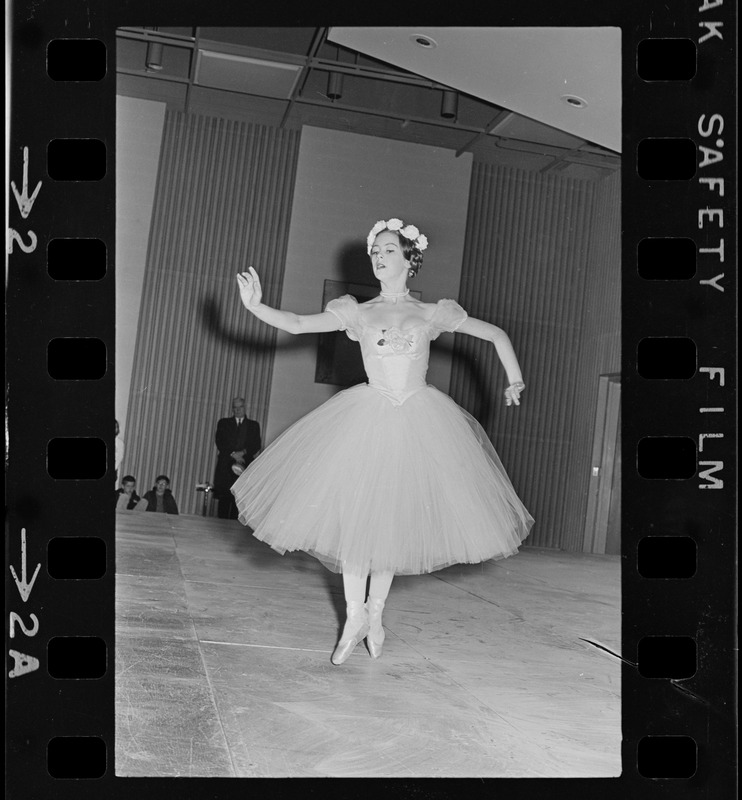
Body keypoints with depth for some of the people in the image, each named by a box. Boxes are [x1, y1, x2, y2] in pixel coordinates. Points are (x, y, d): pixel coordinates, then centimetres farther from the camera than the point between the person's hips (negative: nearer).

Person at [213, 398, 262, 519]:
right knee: (224, 499, -6)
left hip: (245, 465, 0)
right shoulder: (224, 423, 17)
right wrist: (233, 454, -8)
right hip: (225, 465, 0)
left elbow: (256, 445, 6)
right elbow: (219, 442, 5)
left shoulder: (253, 425, 17)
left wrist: (243, 452, -11)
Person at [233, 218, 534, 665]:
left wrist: (515, 382, 6)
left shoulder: (431, 314, 4)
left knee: (397, 517, 4)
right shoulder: (357, 313, 5)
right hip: (367, 420, 0)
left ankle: (375, 609, 21)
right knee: (355, 514, -3)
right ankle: (355, 616, 11)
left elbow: (497, 335, 11)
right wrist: (255, 307, -16)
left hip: (418, 422, 0)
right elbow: (297, 324, -3)